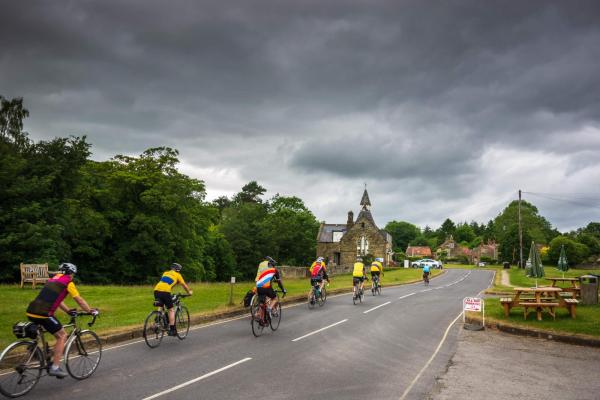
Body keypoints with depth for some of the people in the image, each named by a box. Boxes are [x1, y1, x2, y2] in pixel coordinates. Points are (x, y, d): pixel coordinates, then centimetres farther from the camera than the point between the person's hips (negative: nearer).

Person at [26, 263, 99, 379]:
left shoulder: (52, 280, 25)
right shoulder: (68, 282, 2)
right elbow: (80, 300, 4)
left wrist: (68, 310, 39)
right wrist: (91, 311, 17)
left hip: (31, 312, 8)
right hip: (43, 314, -8)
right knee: (62, 336, 5)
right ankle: (55, 368, 1)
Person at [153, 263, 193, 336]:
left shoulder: (165, 273, 30)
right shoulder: (177, 275, 16)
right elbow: (184, 285, 23)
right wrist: (189, 292, 40)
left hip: (156, 290, 5)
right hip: (165, 292, -5)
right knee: (171, 310, 6)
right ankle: (172, 330, 2)